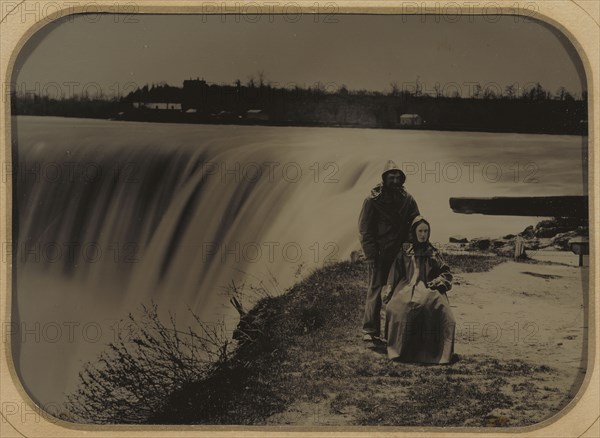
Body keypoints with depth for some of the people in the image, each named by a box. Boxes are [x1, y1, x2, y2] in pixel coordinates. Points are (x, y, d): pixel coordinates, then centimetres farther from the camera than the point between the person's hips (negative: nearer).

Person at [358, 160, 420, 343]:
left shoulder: (407, 200, 6)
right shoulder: (373, 200, -4)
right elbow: (365, 230, -5)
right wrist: (372, 256, -11)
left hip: (400, 253, 4)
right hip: (379, 253, -4)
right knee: (375, 290, -7)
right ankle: (370, 330, -5)